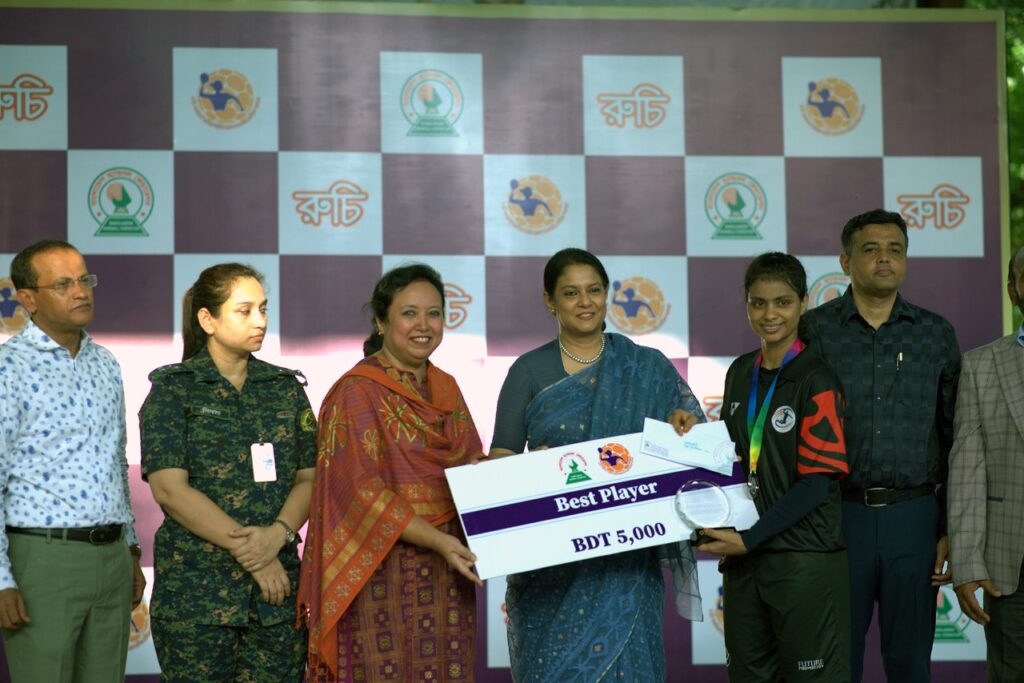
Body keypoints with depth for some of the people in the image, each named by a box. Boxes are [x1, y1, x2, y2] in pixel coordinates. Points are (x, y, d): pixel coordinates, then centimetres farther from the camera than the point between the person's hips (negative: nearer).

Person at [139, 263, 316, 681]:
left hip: (278, 585, 3)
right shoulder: (174, 388, 0)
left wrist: (279, 533, -13)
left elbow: (308, 478, 7)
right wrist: (246, 549, -13)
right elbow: (170, 488, -9)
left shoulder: (286, 388, 12)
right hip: (196, 590, -3)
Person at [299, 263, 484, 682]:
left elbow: (471, 464, 17)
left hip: (445, 570, 6)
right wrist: (438, 541, -23)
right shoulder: (358, 391, -9)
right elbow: (364, 490, -15)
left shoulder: (445, 387, 12)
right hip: (383, 571, -6)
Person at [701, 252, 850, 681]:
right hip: (744, 561, 6)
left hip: (805, 561, -6)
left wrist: (749, 540, -16)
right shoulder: (740, 373, 11)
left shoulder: (817, 381, -9)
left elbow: (817, 482, -14)